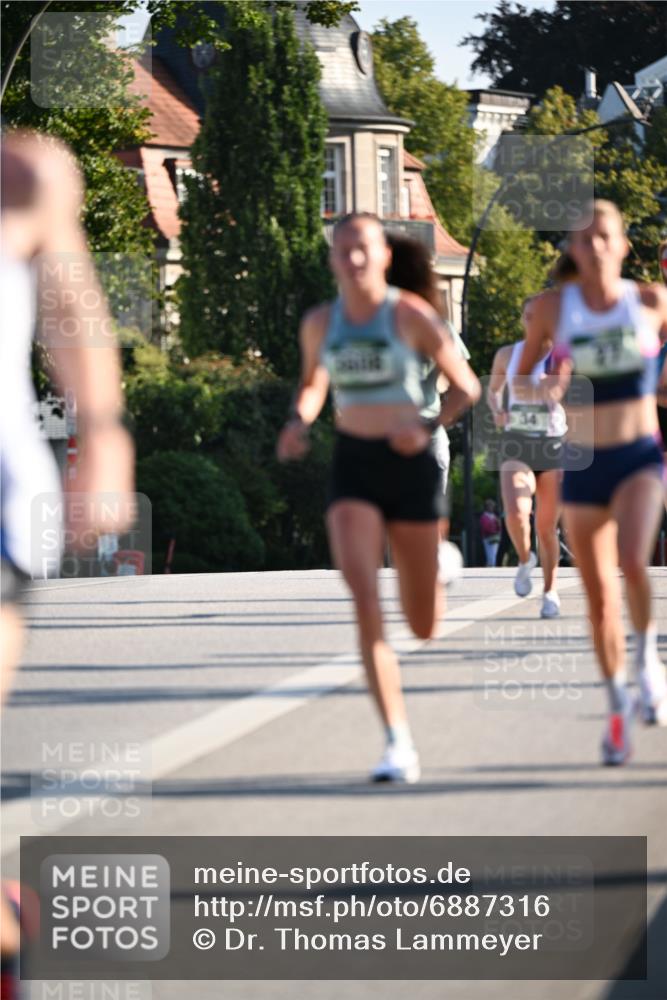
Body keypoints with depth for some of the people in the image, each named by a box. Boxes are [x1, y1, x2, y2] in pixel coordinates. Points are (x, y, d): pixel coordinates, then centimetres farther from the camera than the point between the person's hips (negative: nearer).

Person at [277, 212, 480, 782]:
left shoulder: (412, 316, -5)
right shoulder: (320, 324, 5)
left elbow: (467, 387, 0)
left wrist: (427, 427, -17)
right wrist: (298, 423, 2)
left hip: (409, 464, -2)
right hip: (352, 466, 2)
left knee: (424, 626, 6)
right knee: (364, 596, -19)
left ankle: (428, 580, 48)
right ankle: (399, 745, -18)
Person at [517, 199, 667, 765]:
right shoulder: (553, 307, -2)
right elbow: (520, 379, 7)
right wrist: (545, 391, -14)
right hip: (583, 463, 2)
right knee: (599, 597, 7)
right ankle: (619, 707, 24)